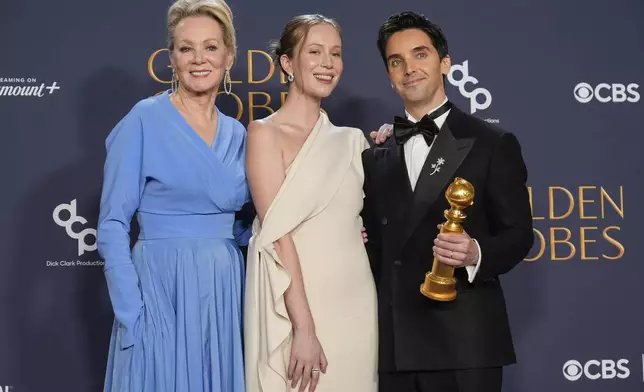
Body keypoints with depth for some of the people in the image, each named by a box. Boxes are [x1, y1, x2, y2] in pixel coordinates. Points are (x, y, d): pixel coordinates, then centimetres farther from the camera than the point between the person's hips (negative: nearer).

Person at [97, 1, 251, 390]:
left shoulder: (237, 134, 9)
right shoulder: (144, 120, -7)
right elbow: (113, 225, -9)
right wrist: (132, 313, -15)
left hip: (225, 294, 5)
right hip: (163, 292, -5)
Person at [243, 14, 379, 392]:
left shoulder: (351, 139, 11)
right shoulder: (266, 132, -5)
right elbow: (278, 234, -14)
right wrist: (303, 326, -19)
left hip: (356, 304, 5)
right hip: (296, 308, -5)